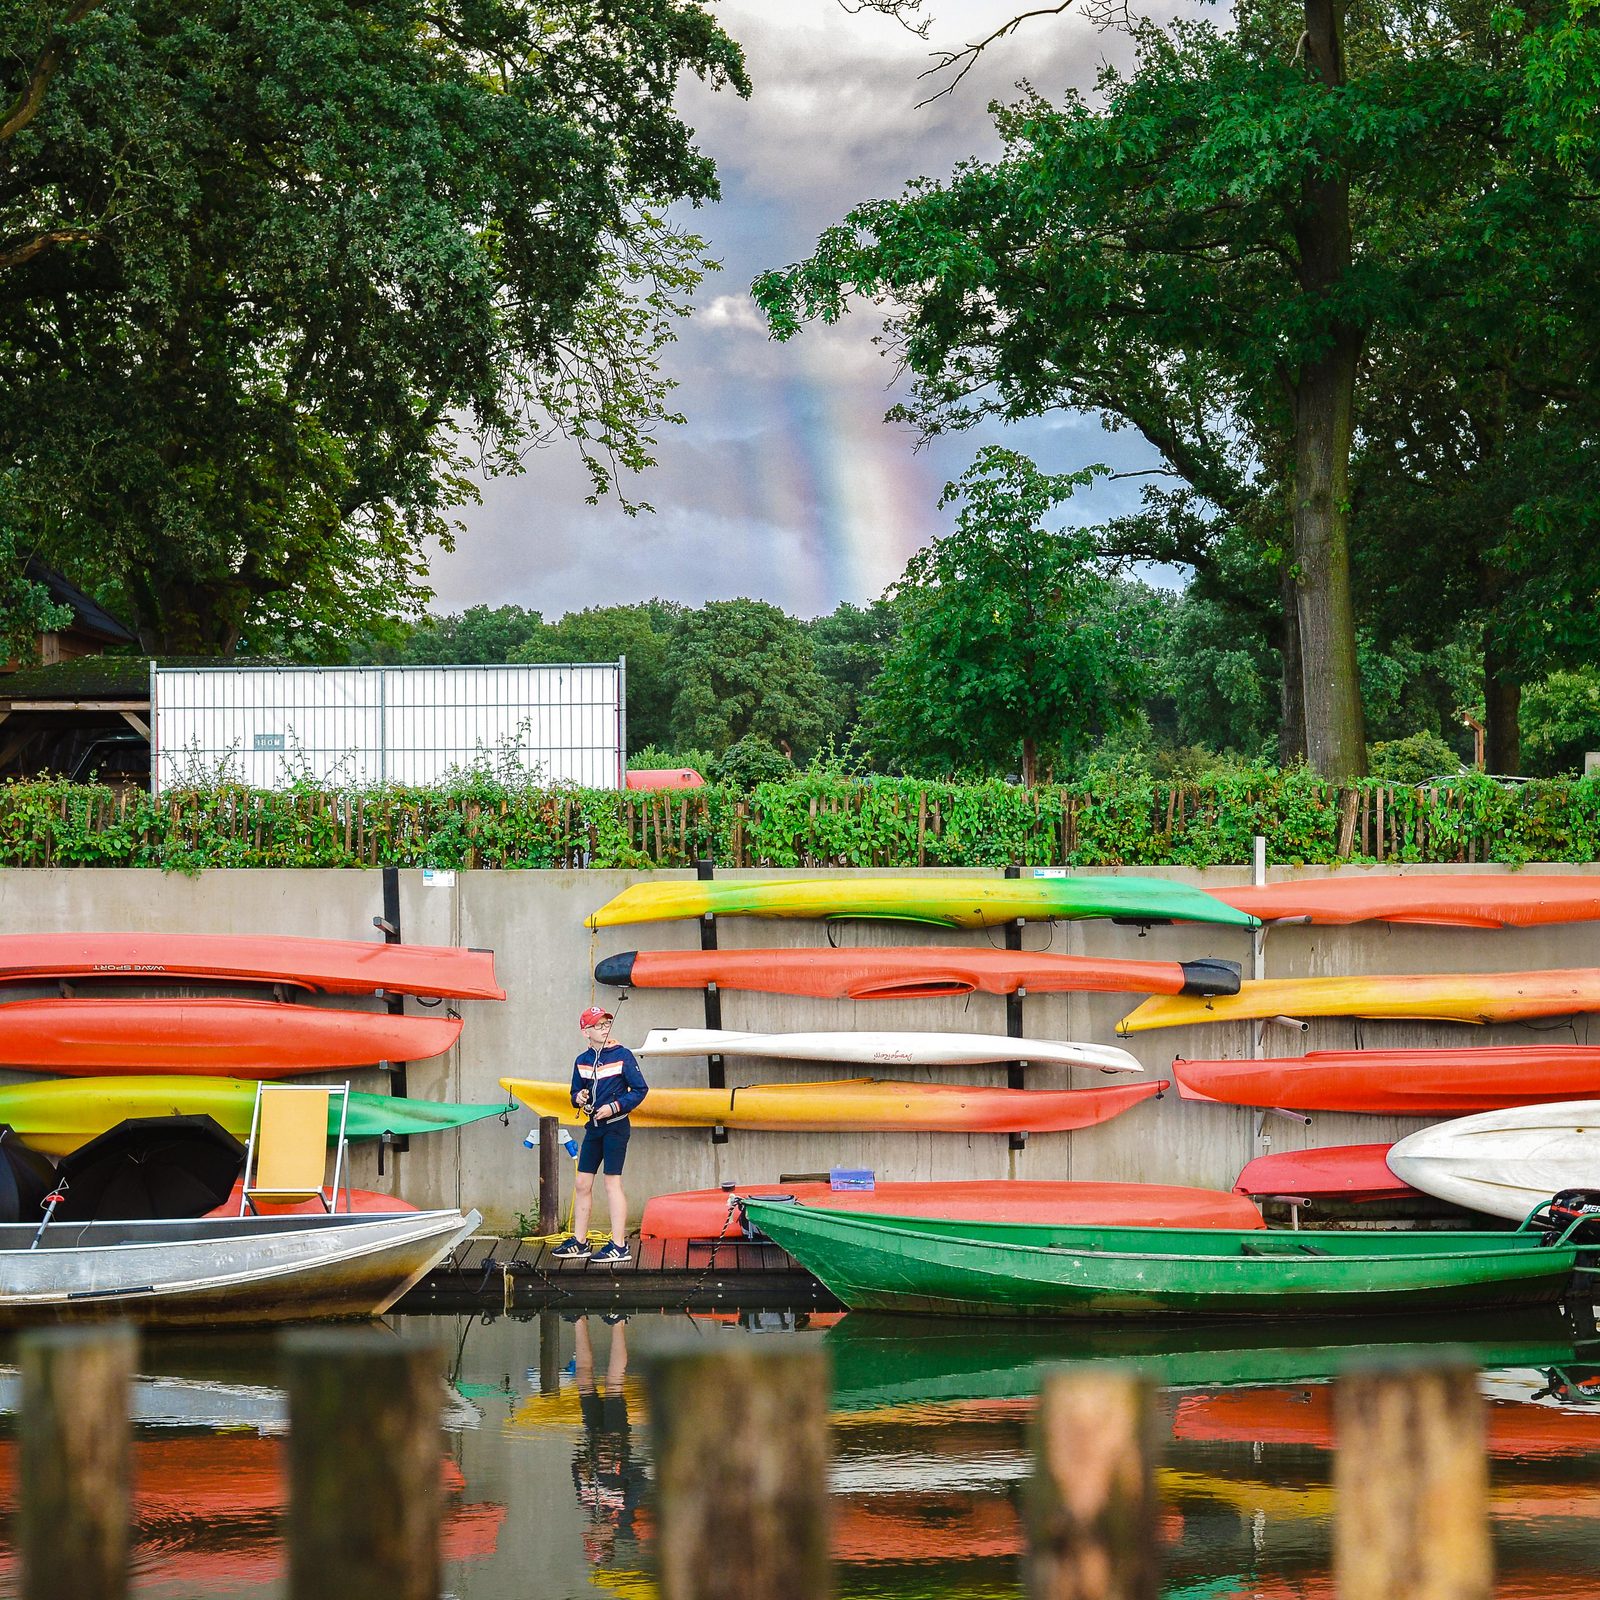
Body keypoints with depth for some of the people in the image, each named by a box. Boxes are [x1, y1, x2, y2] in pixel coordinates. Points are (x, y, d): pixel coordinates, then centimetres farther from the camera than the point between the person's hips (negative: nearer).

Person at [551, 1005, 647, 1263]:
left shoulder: (622, 1055, -7)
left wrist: (614, 1107, -16)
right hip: (593, 1126, 6)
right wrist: (579, 1098, -4)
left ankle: (619, 1246, -5)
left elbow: (640, 1090, -6)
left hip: (615, 1126, -6)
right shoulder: (582, 1061, 9)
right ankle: (579, 1242, 16)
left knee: (612, 1183, -7)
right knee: (583, 1183, 7)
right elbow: (576, 1093, 19)